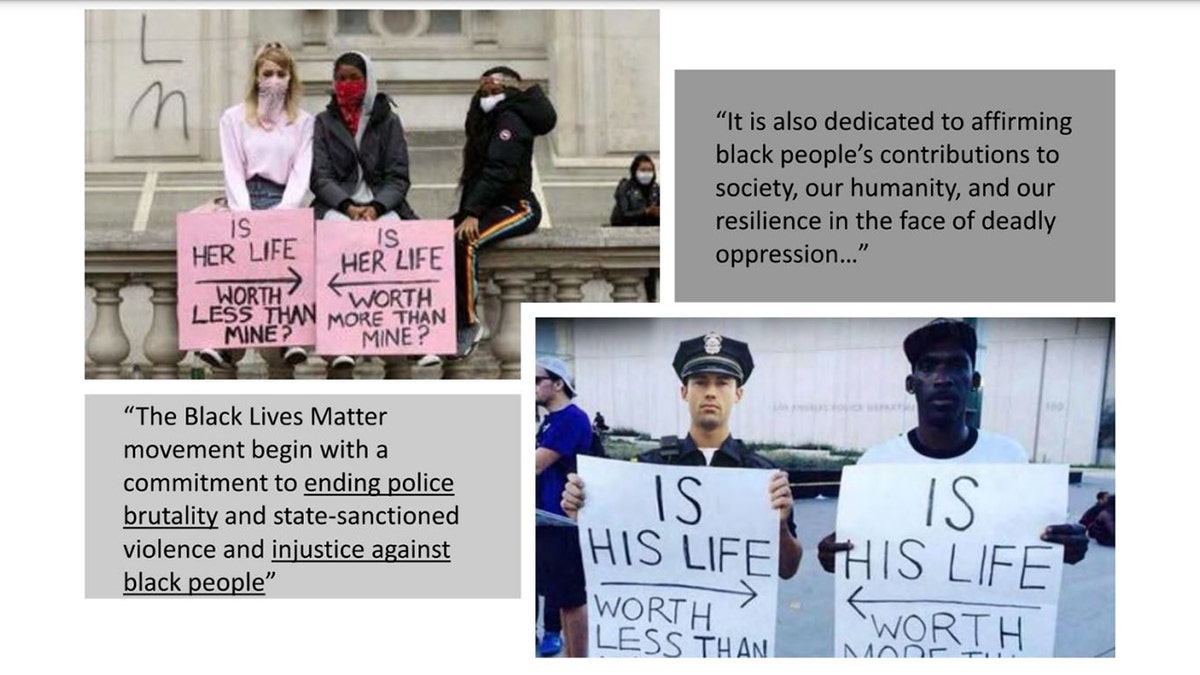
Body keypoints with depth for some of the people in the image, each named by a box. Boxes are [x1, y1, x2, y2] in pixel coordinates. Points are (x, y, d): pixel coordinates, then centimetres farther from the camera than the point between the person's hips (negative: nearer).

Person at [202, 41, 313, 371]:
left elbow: (301, 174, 6)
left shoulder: (303, 122, 17)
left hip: (283, 203, 0)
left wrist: (282, 212, -12)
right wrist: (245, 217, -11)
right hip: (244, 200, 0)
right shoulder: (234, 118, 15)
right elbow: (233, 172, 5)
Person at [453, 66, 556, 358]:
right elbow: (478, 169, 16)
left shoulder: (511, 118, -9)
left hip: (518, 206, -9)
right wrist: (467, 212, 4)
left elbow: (497, 170, -21)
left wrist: (473, 213, -27)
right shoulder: (491, 118, 22)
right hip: (494, 204, 9)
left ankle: (468, 323, -26)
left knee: (464, 242, -33)